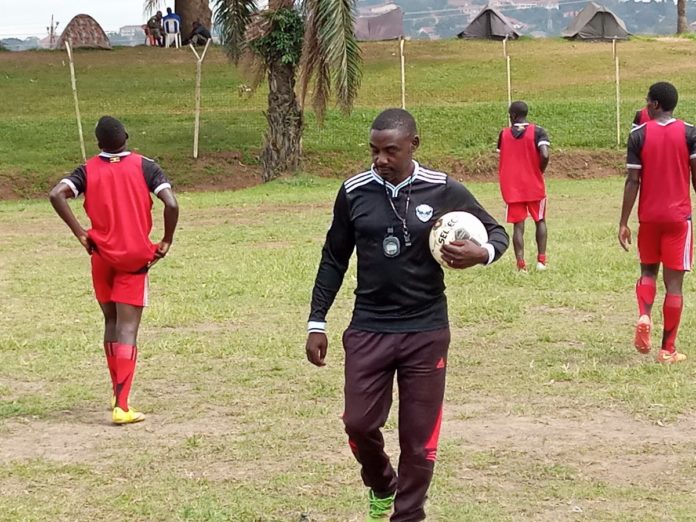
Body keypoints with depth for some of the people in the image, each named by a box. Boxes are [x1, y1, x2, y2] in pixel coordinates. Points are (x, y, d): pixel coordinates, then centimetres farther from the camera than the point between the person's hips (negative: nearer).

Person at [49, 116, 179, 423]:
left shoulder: (88, 170, 1)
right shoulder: (144, 166, -4)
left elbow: (57, 195, -15)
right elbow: (171, 204, -16)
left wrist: (80, 233, -8)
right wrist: (166, 241, -3)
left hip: (102, 257, 2)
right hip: (136, 259, -2)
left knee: (111, 322, 21)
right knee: (127, 329, -4)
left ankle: (117, 392, 29)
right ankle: (121, 406, -13)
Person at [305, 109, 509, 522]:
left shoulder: (443, 191, -7)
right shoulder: (354, 192, -2)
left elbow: (497, 233, 4)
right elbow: (334, 260, 8)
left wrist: (482, 253, -20)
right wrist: (317, 323, 6)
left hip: (426, 332, -1)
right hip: (368, 330, 1)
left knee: (419, 436, 3)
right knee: (359, 424, -1)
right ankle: (381, 486, 31)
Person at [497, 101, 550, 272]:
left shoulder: (504, 134, 1)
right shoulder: (537, 131, -7)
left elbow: (501, 160, 4)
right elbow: (544, 155, -20)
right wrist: (539, 172, -2)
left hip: (512, 188, 1)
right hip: (534, 187, -1)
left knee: (518, 226, 4)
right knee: (540, 221, 16)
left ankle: (521, 264, -5)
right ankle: (541, 260, 9)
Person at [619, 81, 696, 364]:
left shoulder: (639, 135, -3)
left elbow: (632, 181, -6)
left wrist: (623, 222, -2)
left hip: (649, 216, 1)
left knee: (648, 270, 21)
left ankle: (644, 316, -7)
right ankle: (668, 349, 3)